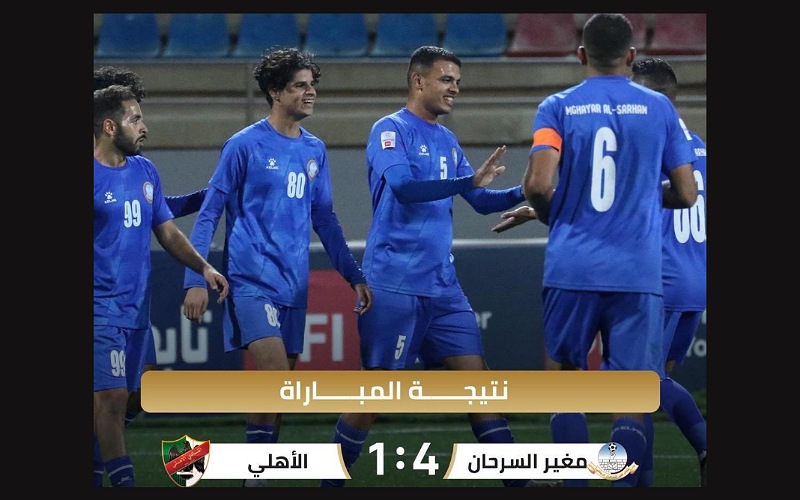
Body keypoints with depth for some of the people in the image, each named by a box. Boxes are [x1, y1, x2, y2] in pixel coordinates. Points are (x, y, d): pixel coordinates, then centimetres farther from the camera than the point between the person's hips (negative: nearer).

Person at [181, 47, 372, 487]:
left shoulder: (314, 150, 12)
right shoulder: (245, 145, -6)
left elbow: (324, 219, 20)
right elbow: (209, 214, -4)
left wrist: (354, 276, 16)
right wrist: (195, 280, -10)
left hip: (294, 285, 6)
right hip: (252, 280, -6)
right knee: (276, 375, -20)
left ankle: (259, 475, 16)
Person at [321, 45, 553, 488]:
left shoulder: (446, 141, 16)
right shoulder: (390, 131, -8)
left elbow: (481, 201, 20)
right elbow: (402, 185, -26)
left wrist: (522, 194, 2)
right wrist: (469, 181, -32)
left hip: (442, 286, 7)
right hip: (394, 285, -7)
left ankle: (516, 481, 1)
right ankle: (330, 482, 9)